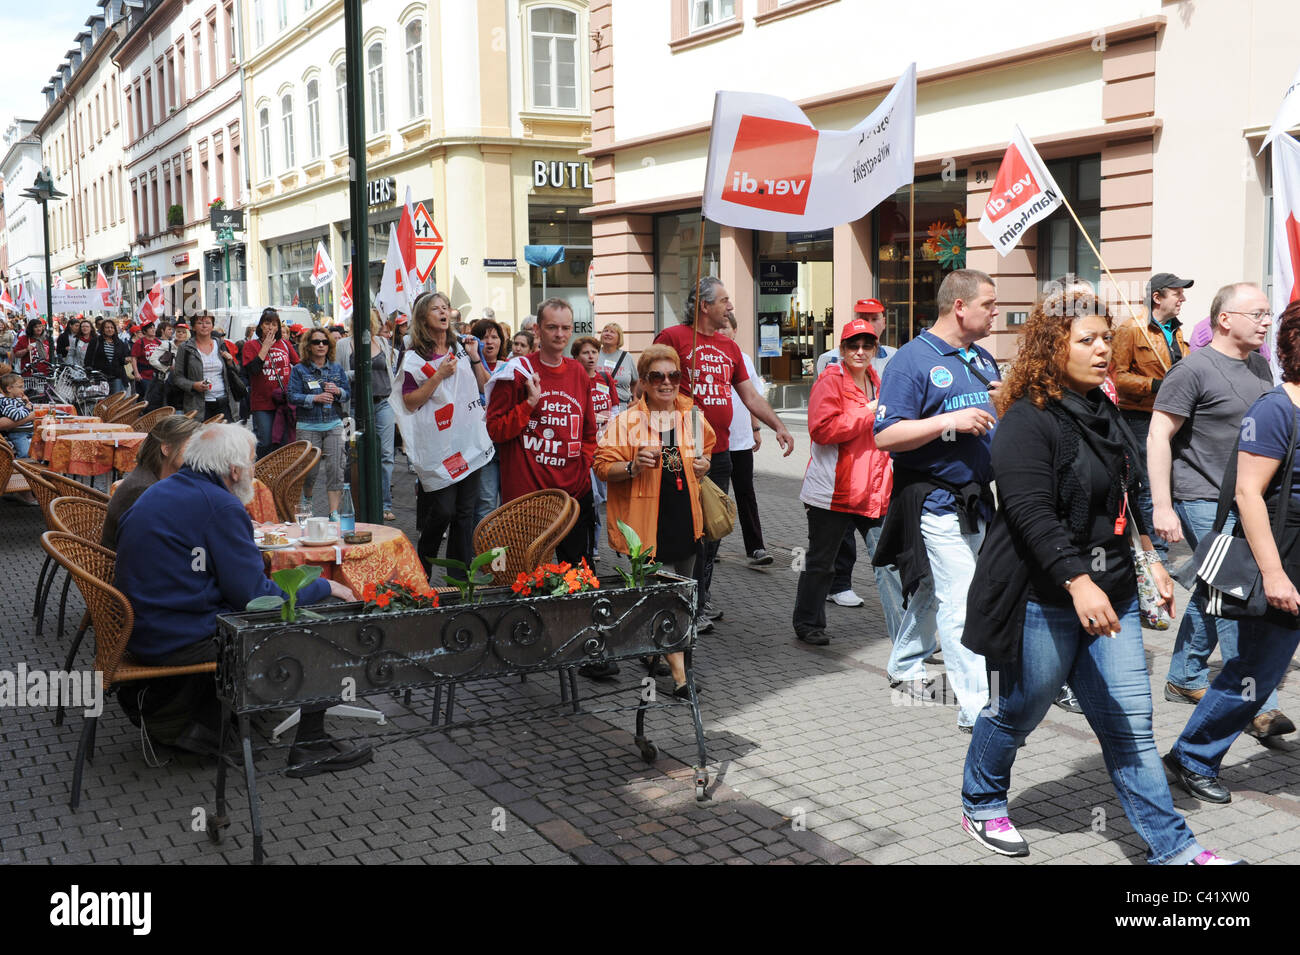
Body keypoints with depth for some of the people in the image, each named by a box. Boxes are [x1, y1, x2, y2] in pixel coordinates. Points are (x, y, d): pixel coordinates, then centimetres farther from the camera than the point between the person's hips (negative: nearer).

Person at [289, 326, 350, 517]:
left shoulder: (336, 368, 10)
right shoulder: (299, 370, 0)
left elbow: (347, 393, 13)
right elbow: (293, 397, -6)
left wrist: (338, 392, -8)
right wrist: (315, 398, -18)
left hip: (333, 424, 2)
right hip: (309, 427, -2)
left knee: (335, 469, -6)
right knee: (310, 470, 2)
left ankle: (334, 512, -4)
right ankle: (308, 503, 32)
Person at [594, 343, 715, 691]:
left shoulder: (693, 417, 8)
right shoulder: (626, 421, -7)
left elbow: (705, 453, 25)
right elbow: (603, 467, -5)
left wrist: (703, 465, 3)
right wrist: (633, 467, -23)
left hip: (685, 518, 6)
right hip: (647, 522, -5)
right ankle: (680, 677, -3)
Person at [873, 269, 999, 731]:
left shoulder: (983, 359, 14)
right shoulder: (912, 360, -12)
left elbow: (991, 421, 25)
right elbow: (886, 436, -18)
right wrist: (950, 421, -25)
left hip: (976, 497, 8)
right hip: (934, 498, -8)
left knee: (934, 589, 20)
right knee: (960, 601, -9)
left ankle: (904, 666, 39)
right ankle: (976, 707, -5)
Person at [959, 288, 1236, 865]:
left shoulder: (1103, 413, 12)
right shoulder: (1028, 422, -15)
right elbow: (1032, 514, -24)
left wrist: (1151, 561, 21)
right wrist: (1078, 583, -32)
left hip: (1110, 593, 7)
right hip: (1045, 600, -7)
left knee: (1131, 724, 7)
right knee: (1018, 711, 11)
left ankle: (1170, 845, 15)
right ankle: (980, 805, 34)